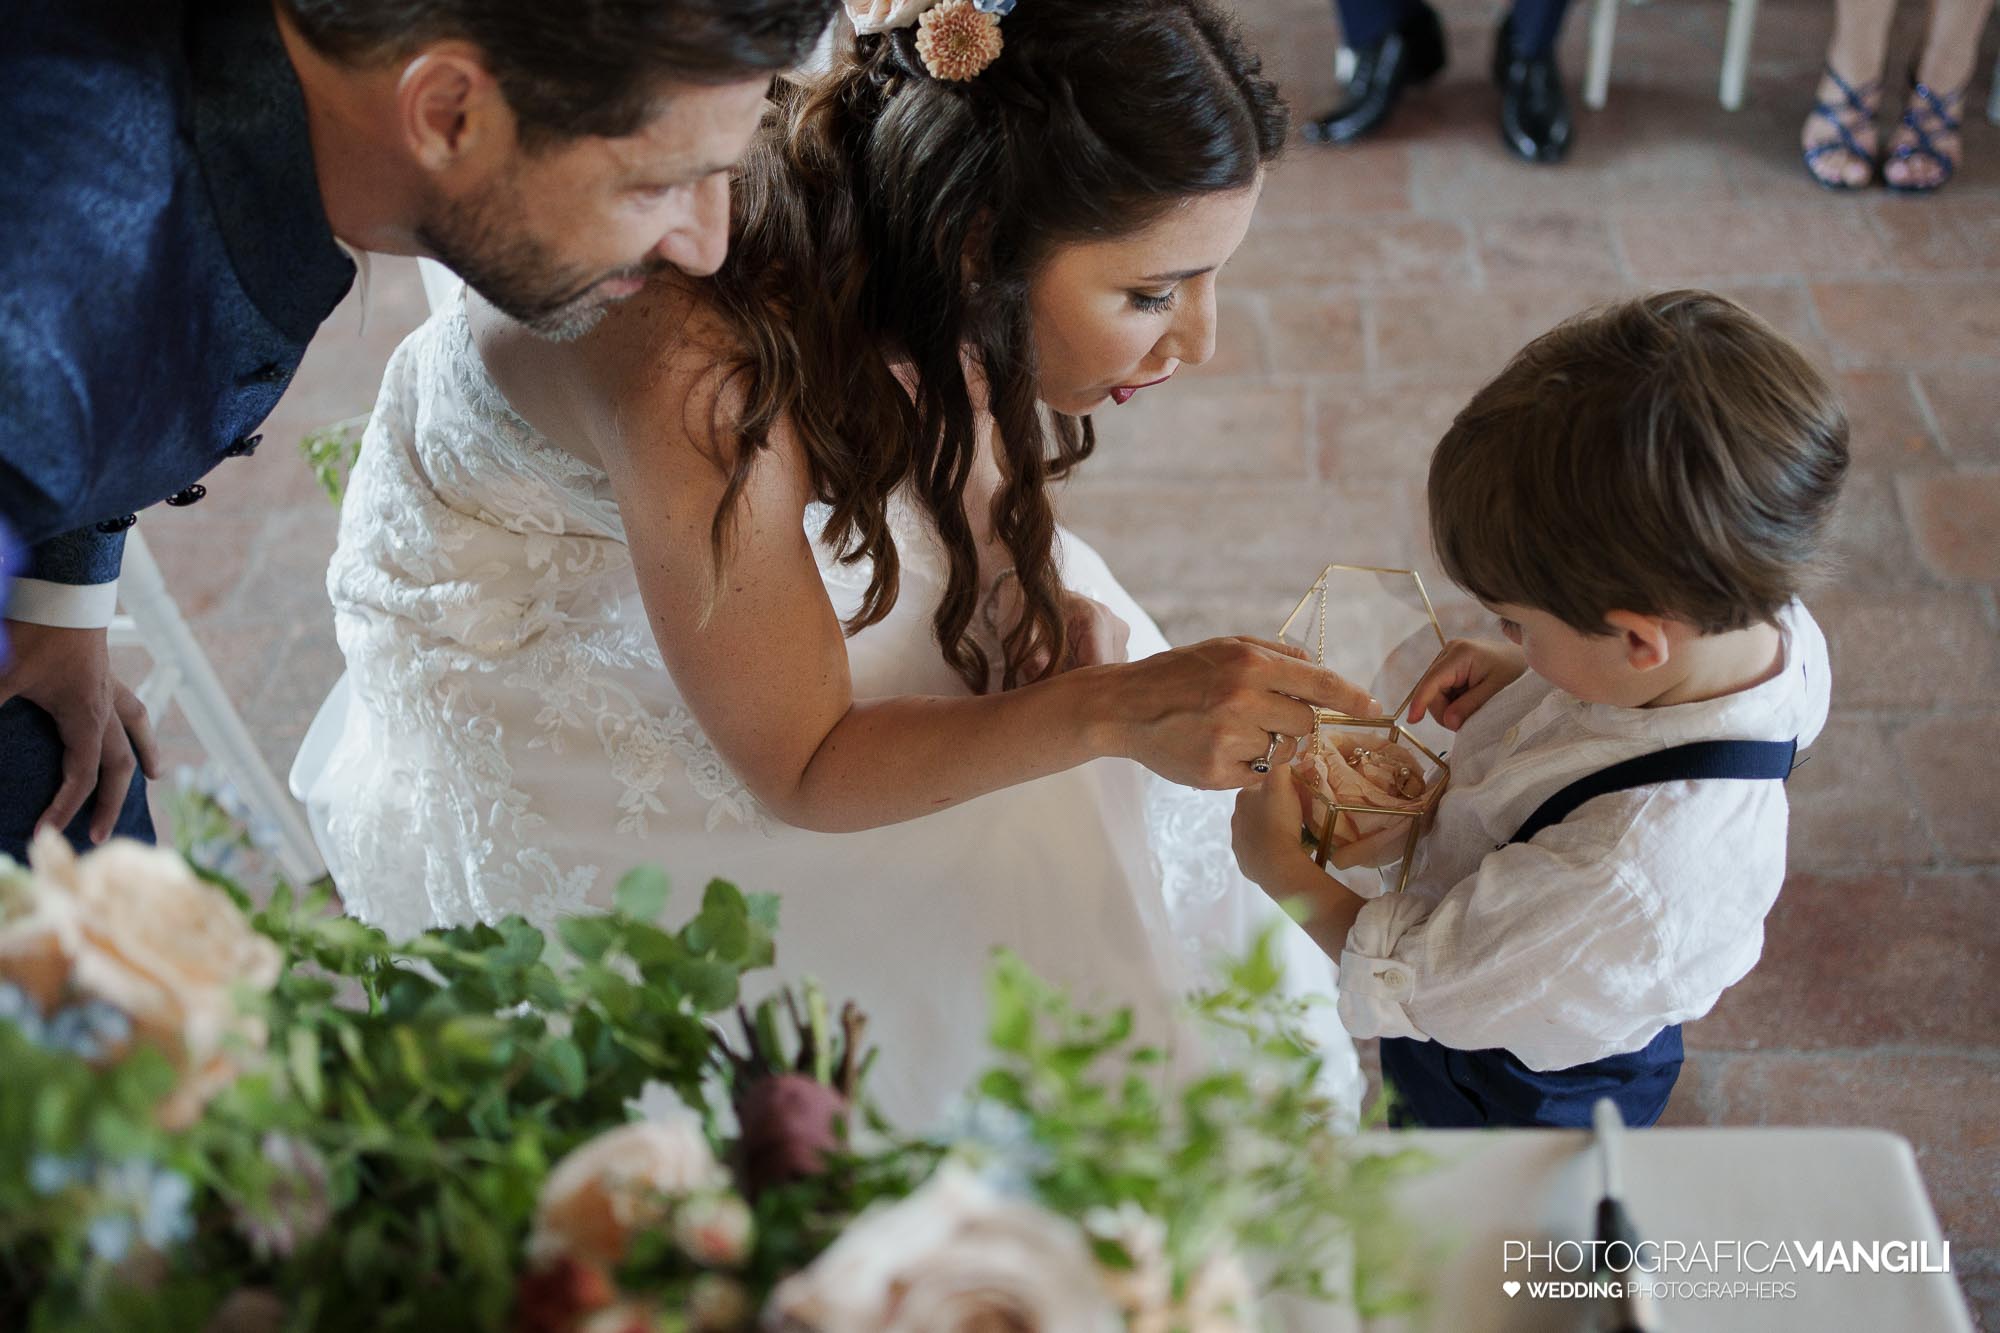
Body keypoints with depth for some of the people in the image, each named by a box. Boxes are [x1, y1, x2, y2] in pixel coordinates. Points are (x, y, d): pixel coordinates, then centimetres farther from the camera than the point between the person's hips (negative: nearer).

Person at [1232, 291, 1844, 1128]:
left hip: (1505, 1104, -7)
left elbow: (1415, 984, -30)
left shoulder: (1621, 878, -48)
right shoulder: (1766, 622, -26)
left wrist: (1282, 868, -16)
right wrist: (1521, 679, -14)